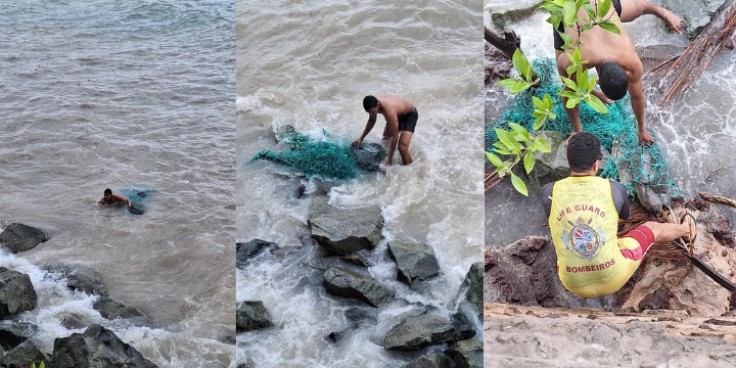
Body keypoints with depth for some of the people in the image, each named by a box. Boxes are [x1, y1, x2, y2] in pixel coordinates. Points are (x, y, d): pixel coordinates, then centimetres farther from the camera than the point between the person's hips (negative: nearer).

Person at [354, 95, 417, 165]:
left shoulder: (389, 111, -44)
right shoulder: (373, 104, -21)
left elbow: (395, 136, -35)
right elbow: (371, 121, 2)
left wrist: (390, 158, -28)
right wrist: (361, 138, 3)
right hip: (399, 113, 8)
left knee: (402, 147, -23)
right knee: (386, 137, 25)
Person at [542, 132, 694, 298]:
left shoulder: (549, 193, -13)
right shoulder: (615, 190, -12)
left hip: (574, 285, 0)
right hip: (613, 278, 0)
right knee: (652, 228, 28)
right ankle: (686, 229, 60)